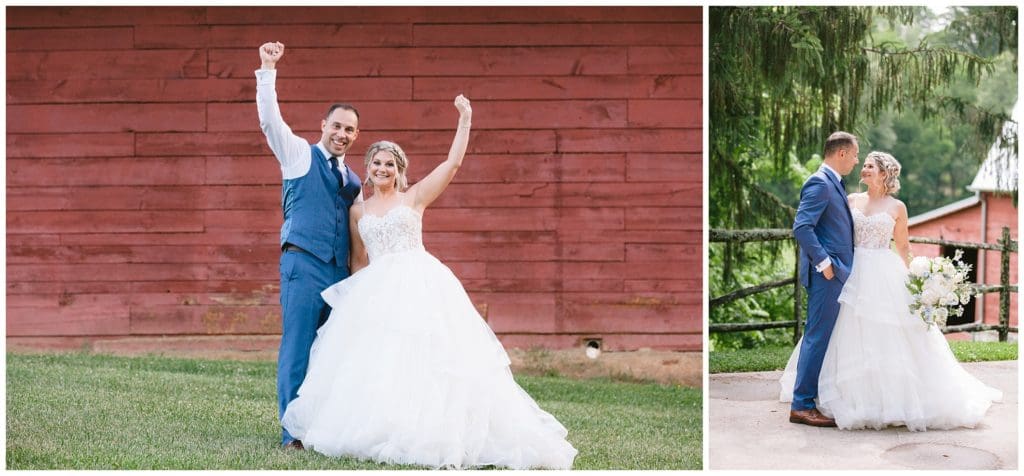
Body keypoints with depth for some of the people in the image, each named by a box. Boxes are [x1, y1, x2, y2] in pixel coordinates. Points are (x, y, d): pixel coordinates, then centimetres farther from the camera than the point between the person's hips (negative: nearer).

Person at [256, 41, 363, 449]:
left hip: (341, 273, 6)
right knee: (297, 348, -7)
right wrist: (268, 71, -14)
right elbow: (269, 119, -7)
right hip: (303, 264, -6)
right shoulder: (299, 154, 6)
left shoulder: (352, 181, 21)